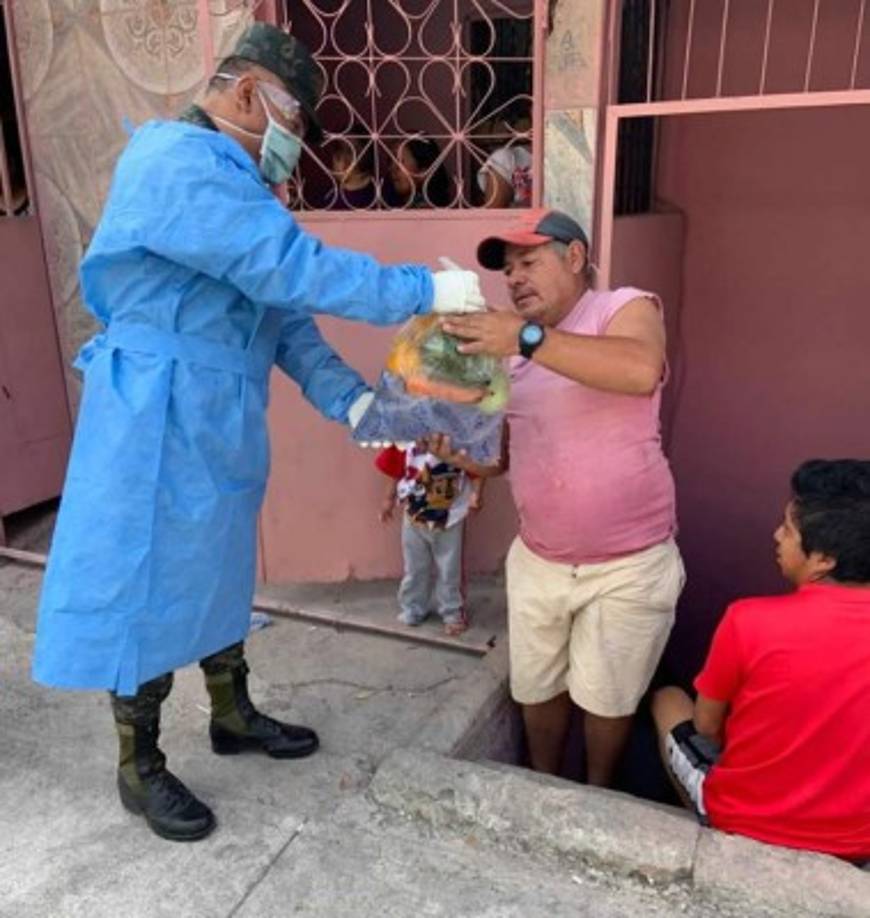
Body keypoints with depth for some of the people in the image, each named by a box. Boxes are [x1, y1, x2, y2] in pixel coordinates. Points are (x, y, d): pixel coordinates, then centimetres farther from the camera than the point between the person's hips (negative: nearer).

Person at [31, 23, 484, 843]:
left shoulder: (230, 184, 14)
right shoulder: (179, 162, -18)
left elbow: (280, 310, 8)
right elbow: (297, 271, -27)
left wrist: (348, 400, -2)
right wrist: (426, 291, -20)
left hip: (217, 424, 10)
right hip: (159, 425, -10)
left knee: (216, 572, 20)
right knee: (147, 591, 4)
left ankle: (233, 716, 39)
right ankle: (139, 771, 23)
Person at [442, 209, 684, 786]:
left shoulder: (625, 308, -11)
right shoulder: (510, 340, 7)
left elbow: (641, 371, -35)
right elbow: (499, 447, 12)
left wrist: (528, 339, -38)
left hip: (628, 565, -5)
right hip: (537, 560, 6)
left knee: (606, 696, 13)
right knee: (537, 687, 19)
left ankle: (597, 795, 40)